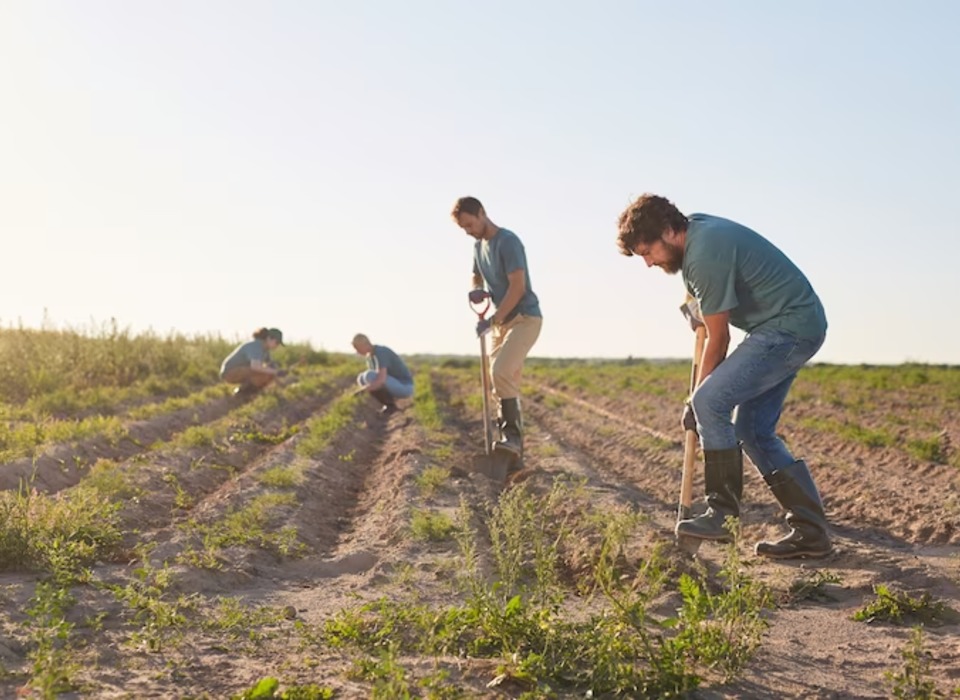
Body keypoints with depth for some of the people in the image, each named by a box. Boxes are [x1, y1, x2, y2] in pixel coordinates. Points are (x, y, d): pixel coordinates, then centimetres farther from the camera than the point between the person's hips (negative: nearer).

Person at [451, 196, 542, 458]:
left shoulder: (508, 241, -16)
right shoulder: (479, 246, 11)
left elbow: (518, 287, -21)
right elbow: (477, 278, 24)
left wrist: (492, 321, -20)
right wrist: (477, 290, -2)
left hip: (525, 318, -9)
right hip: (502, 321, 9)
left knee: (501, 372, -26)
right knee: (506, 381, 8)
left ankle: (512, 435, -22)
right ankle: (513, 442, 13)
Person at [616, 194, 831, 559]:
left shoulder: (705, 256, -23)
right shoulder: (697, 226, 7)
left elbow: (718, 340, -15)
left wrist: (697, 398, -5)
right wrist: (698, 304, 22)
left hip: (790, 327, -11)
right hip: (800, 326, 11)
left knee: (710, 403, -18)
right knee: (754, 430, 8)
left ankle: (721, 515, -13)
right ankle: (811, 531, 9)